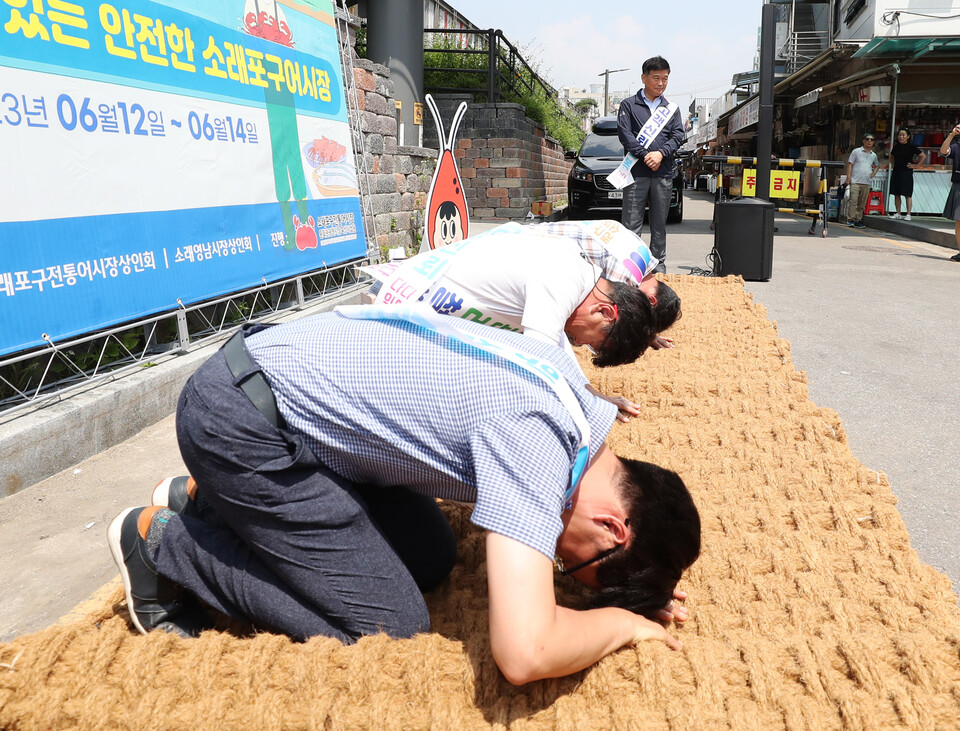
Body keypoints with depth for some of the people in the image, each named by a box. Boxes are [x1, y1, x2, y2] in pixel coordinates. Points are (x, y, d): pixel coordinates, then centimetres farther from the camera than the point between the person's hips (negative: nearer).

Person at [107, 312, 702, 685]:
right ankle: (163, 541, 6)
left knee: (432, 559, 8)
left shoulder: (570, 387, 0)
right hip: (237, 419, -9)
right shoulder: (535, 436, -27)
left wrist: (640, 583, 6)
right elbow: (526, 654, -35)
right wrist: (622, 620, -13)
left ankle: (207, 500, 19)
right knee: (393, 624, -8)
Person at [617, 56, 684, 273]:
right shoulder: (629, 105, 8)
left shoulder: (672, 108, 17)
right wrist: (644, 155, -15)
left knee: (660, 224, 7)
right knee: (631, 224, -6)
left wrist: (660, 153, -11)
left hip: (663, 174, 3)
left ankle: (659, 266, 13)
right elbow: (625, 133, -3)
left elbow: (678, 135, 7)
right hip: (636, 172, -3)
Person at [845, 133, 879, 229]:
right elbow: (850, 164, 0)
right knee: (853, 200, -12)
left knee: (862, 203, 5)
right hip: (855, 181, -4)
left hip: (866, 183, 4)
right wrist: (848, 178, -8)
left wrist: (873, 173, 13)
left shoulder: (873, 155, 15)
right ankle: (850, 219, -9)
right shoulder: (856, 151, 3)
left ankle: (858, 220, 10)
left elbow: (876, 165, 32)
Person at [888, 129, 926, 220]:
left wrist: (916, 165, -5)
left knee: (907, 194, -6)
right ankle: (898, 213, 12)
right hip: (896, 172, 5)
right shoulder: (896, 147, 10)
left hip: (906, 172, -5)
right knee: (896, 194, 6)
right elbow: (891, 157, 30)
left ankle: (908, 214, -6)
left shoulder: (911, 147, -4)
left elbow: (924, 156, -1)